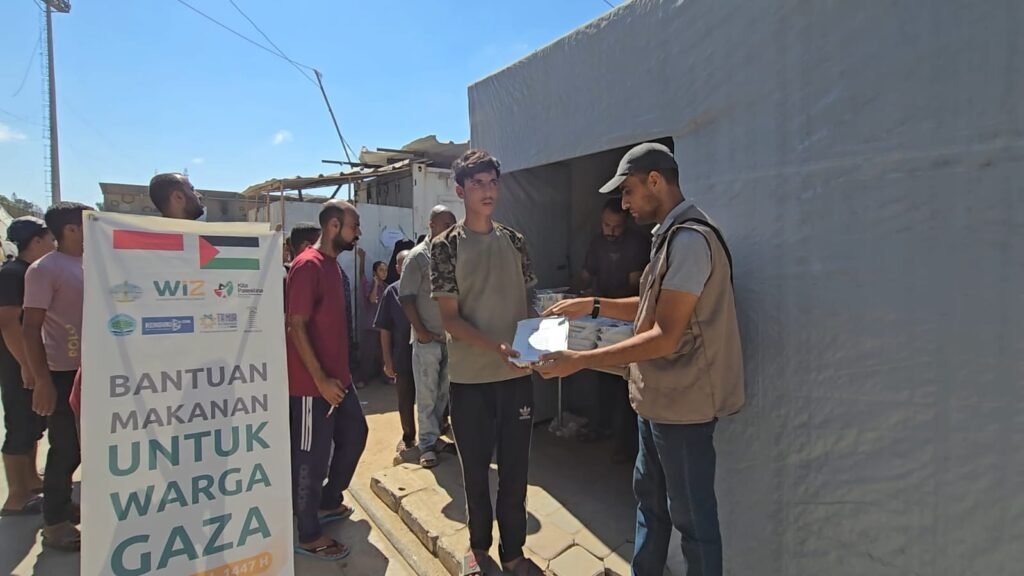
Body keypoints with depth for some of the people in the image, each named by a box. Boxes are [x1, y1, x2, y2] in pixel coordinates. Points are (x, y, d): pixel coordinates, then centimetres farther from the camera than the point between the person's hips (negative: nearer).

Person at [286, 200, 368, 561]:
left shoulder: (332, 264, 12)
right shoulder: (308, 265, -17)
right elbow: (296, 327, -20)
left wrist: (339, 374, 19)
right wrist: (320, 379, -21)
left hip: (338, 377, 10)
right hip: (312, 385, -10)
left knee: (354, 435, 20)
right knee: (311, 458, 4)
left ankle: (329, 502, 40)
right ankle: (308, 535, 21)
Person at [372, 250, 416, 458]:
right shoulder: (392, 292, -4)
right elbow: (385, 330, -2)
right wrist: (387, 360, -4)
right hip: (403, 357, 0)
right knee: (405, 401, 13)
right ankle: (408, 437, 33)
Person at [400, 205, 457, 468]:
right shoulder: (418, 257, -6)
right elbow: (407, 298, -9)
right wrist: (420, 331, -12)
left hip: (451, 336, 5)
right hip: (428, 338, -5)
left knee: (443, 392, 11)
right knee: (427, 393, 2)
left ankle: (435, 435, 25)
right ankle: (428, 443, 12)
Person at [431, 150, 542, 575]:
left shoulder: (514, 242, 6)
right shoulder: (446, 245, -5)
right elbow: (449, 317, -9)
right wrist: (495, 347, -23)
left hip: (517, 374, 3)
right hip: (470, 378, -2)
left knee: (515, 469, 12)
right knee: (476, 470, 14)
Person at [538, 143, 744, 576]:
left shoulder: (689, 239, -22)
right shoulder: (673, 235, 11)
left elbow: (665, 338, -25)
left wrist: (580, 361, -23)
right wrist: (594, 306, 8)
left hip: (681, 404, -10)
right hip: (660, 399, 10)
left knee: (692, 517, 8)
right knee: (649, 498, 22)